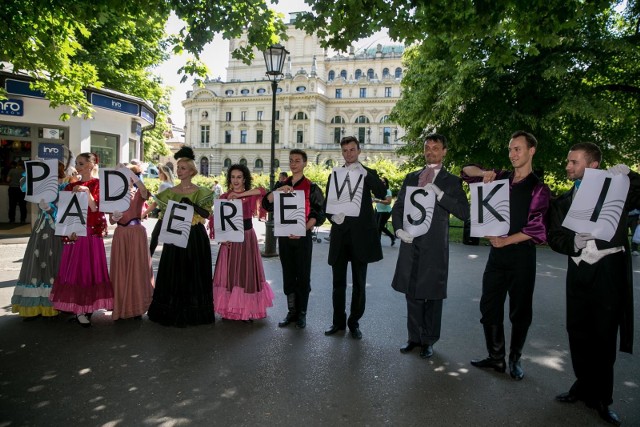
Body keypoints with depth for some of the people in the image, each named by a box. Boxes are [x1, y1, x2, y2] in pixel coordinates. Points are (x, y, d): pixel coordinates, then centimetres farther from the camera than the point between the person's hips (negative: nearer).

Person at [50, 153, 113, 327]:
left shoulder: (98, 184, -2)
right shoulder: (71, 186, 11)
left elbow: (97, 210, -10)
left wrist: (87, 192, -22)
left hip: (91, 233, -4)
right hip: (73, 233, 5)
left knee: (90, 267, -1)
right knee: (73, 268, 4)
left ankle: (86, 309, 8)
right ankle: (78, 309, 12)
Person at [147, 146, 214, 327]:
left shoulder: (200, 192, -1)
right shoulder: (170, 192, 7)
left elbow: (207, 213, -12)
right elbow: (165, 214, 8)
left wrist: (191, 204, -24)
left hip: (195, 238, -2)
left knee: (193, 274, 3)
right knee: (173, 273, 5)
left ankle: (192, 313, 15)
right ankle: (172, 312, 16)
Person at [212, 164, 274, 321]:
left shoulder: (251, 196, -1)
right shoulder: (224, 197, 3)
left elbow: (262, 190, -23)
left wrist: (240, 195, -24)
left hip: (247, 238, -1)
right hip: (229, 239, 1)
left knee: (247, 272, 2)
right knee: (229, 273, 4)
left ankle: (247, 310, 11)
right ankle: (229, 309, 13)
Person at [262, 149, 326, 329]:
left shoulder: (311, 187, -2)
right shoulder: (281, 184, 10)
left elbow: (319, 213, -6)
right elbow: (266, 204, -1)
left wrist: (303, 229, -18)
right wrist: (278, 190, -16)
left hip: (302, 236, -4)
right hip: (284, 235, 4)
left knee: (303, 275, 4)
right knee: (288, 275, 10)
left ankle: (302, 314, 15)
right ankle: (291, 312, 21)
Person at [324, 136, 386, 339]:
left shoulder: (368, 174, 4)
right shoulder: (334, 175, 12)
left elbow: (382, 194, -13)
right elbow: (327, 203, 12)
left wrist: (365, 173, -21)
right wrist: (332, 216, -8)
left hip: (360, 233, -2)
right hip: (340, 232, 3)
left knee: (359, 283, 6)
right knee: (338, 282, 10)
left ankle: (354, 322, 19)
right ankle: (338, 321, 23)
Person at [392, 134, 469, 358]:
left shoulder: (451, 181, 3)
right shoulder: (411, 177, 14)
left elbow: (464, 212, -8)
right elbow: (398, 206, 14)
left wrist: (438, 193, -18)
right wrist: (399, 229, -4)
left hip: (434, 246, -3)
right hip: (410, 244, 3)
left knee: (432, 295, 5)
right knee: (411, 293, 10)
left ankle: (429, 341, 21)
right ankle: (414, 337, 25)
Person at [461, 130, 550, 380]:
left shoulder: (538, 188, -4)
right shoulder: (501, 178, 7)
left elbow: (537, 229, -11)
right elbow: (466, 171, 13)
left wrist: (506, 240, -16)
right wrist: (485, 173, -6)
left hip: (522, 254, -4)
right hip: (497, 253, 4)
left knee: (520, 311, 7)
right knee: (489, 307, 8)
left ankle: (515, 360, 24)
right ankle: (495, 357, 22)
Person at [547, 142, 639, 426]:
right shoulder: (563, 201, 11)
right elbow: (555, 237, 4)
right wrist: (574, 241, -15)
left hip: (610, 268, -3)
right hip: (578, 271, 4)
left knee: (604, 335, 5)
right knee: (578, 332, 11)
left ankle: (600, 397, 20)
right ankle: (584, 385, 29)